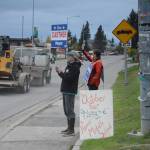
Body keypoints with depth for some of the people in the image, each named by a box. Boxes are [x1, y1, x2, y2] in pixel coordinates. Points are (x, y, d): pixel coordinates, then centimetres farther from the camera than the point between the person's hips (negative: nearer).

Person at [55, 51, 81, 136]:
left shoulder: (75, 67, -14)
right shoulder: (69, 66, 18)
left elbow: (69, 78, -23)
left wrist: (61, 73, -12)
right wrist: (60, 72, 4)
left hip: (70, 91, -10)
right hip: (66, 91, 10)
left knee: (70, 110, -9)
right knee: (67, 110, 15)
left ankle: (72, 131, -6)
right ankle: (69, 128, 24)